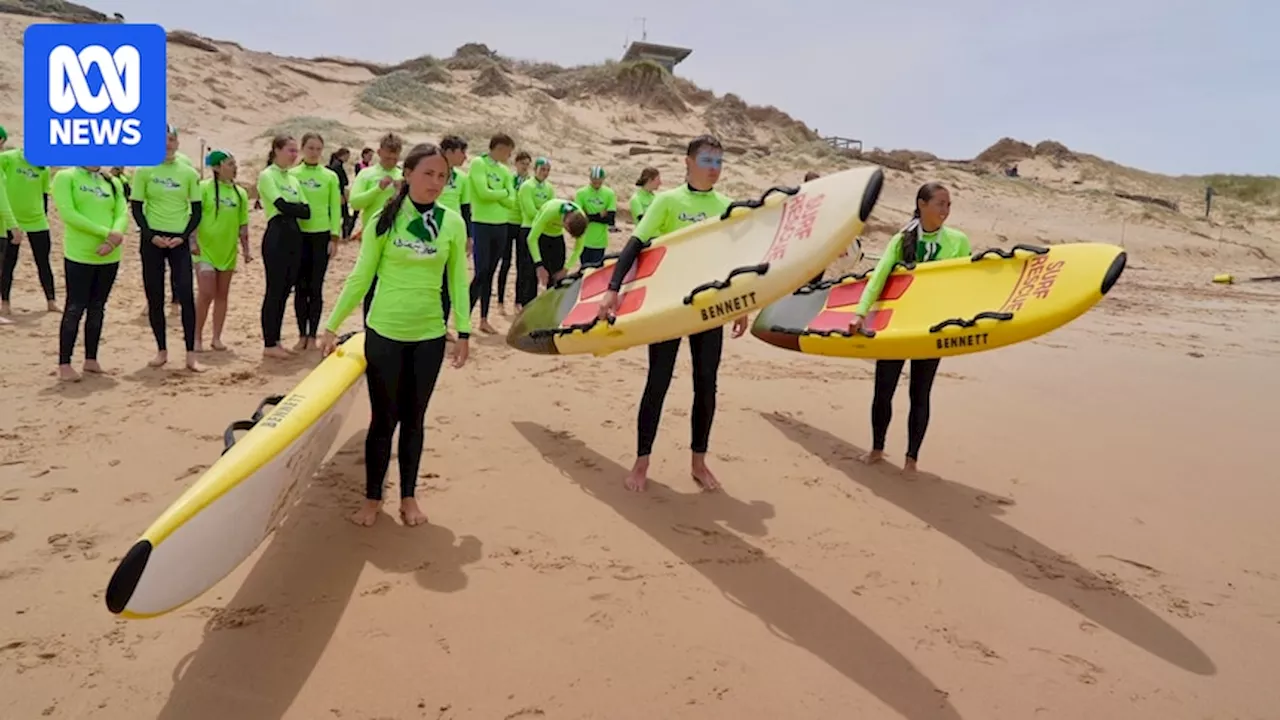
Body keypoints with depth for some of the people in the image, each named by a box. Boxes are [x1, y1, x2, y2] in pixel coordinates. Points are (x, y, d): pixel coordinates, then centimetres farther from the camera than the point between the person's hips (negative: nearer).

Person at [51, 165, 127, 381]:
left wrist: (114, 237, -18)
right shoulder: (65, 177, -2)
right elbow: (68, 213, -14)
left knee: (98, 308, 11)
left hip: (109, 257, 5)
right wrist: (105, 232, -19)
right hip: (79, 256, -5)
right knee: (75, 309, -3)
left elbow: (123, 214, 2)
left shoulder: (112, 182, 12)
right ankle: (64, 364, 5)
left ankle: (91, 359, 22)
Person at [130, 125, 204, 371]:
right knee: (154, 296, 4)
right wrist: (150, 235, -11)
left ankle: (191, 355, -4)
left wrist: (184, 236, -7)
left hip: (179, 239, 0)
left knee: (186, 294, -8)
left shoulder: (189, 172, 4)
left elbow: (197, 210, 5)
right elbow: (136, 207, 2)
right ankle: (162, 351, 16)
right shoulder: (144, 171, 2)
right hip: (152, 239, 0)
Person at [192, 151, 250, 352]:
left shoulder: (240, 193, 7)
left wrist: (245, 249, 7)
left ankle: (217, 337, 17)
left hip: (227, 250, 4)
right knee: (206, 294, -8)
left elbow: (243, 224, 11)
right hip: (206, 249, -4)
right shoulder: (204, 188, -6)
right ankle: (197, 337, 5)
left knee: (222, 295, 8)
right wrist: (193, 243, -15)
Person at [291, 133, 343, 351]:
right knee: (301, 287, 4)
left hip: (322, 235, -1)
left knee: (316, 287, 2)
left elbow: (335, 208, 3)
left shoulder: (330, 176, 3)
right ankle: (302, 335, 12)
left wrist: (335, 237, -4)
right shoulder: (292, 174, 3)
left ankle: (312, 335, 10)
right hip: (298, 235, 1)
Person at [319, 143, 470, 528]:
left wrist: (463, 332, 1)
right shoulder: (384, 220, -5)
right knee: (383, 418, 6)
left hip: (429, 336, 2)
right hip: (384, 333, -1)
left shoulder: (453, 223, 0)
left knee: (414, 418, 11)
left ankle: (408, 496, 25)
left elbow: (458, 281, 4)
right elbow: (360, 277, -1)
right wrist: (332, 325, 0)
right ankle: (372, 498, 21)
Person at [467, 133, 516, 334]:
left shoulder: (505, 171, 11)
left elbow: (511, 201, 3)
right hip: (481, 225, -6)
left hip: (500, 226, 6)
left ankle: (484, 319, 14)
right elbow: (483, 193, -19)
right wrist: (503, 192, -4)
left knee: (490, 273, 8)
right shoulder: (478, 163, -7)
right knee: (481, 272, -10)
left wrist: (493, 194, -11)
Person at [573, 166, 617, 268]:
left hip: (600, 241, 0)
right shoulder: (581, 193, -2)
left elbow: (611, 219, -7)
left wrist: (589, 217, -11)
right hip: (585, 241, 0)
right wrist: (600, 215, -8)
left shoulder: (609, 194, 0)